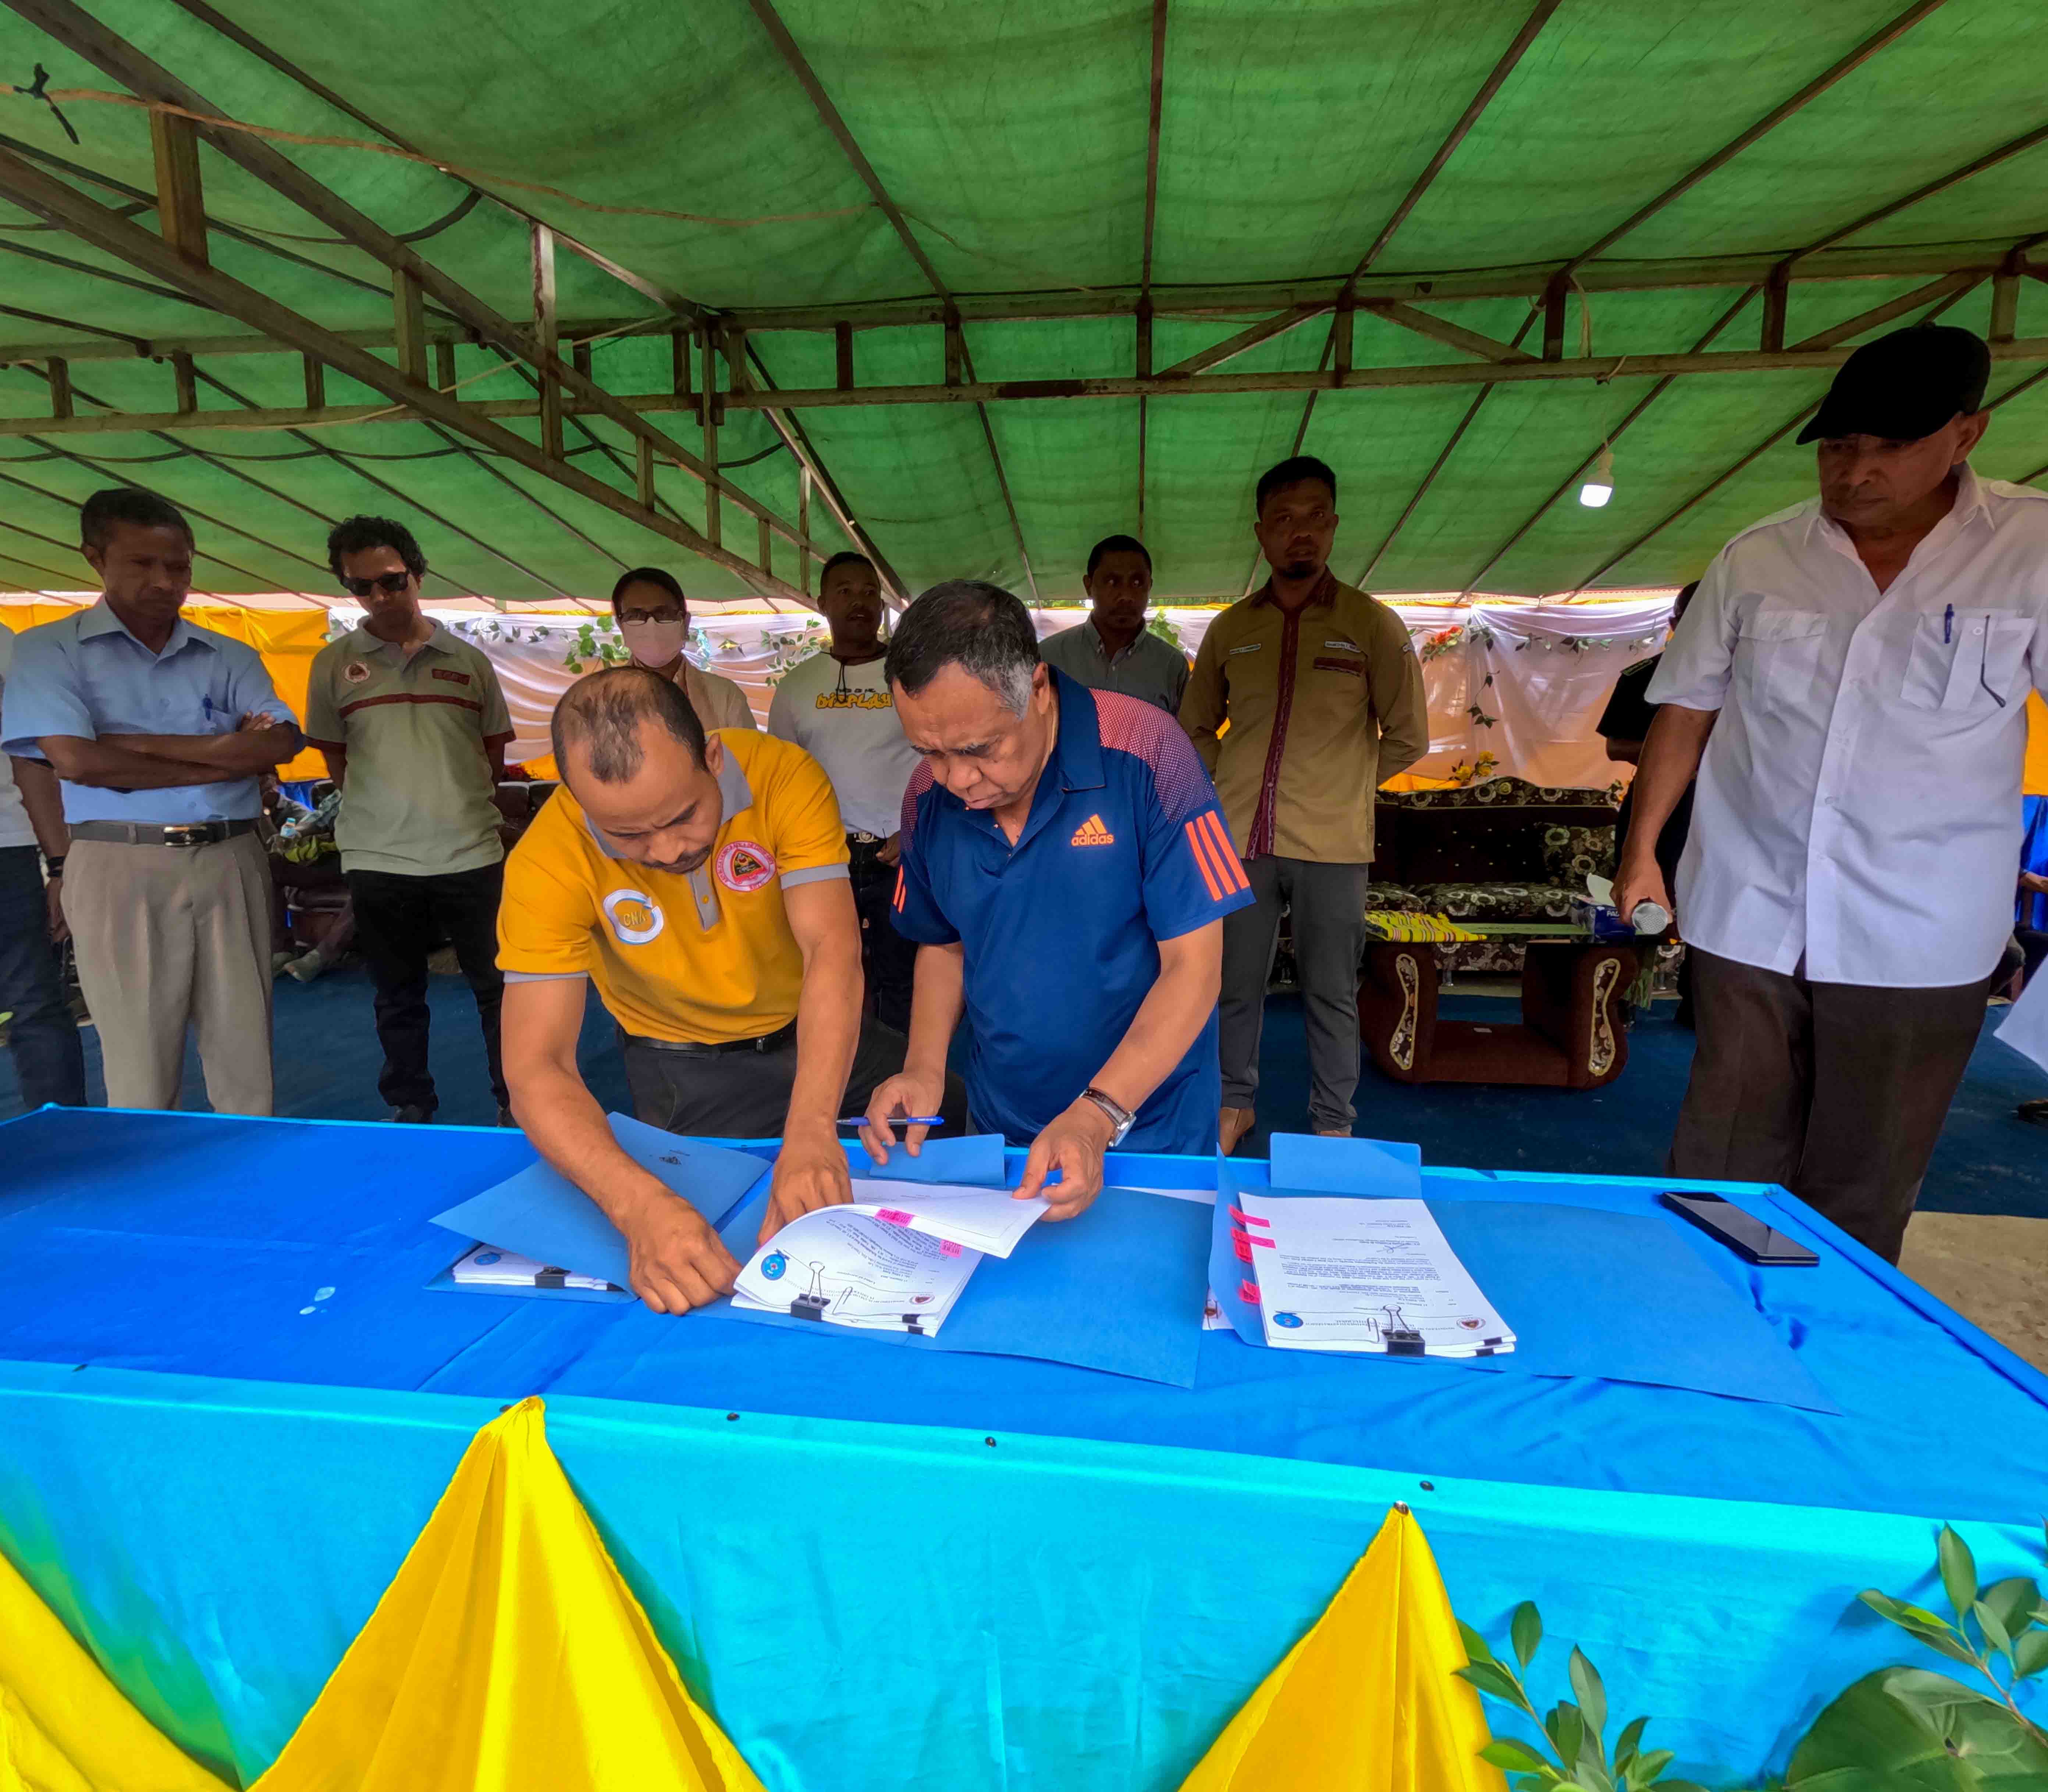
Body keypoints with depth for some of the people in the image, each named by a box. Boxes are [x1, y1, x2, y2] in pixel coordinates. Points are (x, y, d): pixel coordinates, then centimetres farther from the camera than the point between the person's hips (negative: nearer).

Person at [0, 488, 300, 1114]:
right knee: (142, 1063, 3)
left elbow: (280, 743, -5)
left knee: (246, 1057, 6)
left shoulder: (232, 657, 11)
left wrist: (139, 743, -9)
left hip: (231, 862, 3)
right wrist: (227, 758, -8)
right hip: (123, 868, -2)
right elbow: (76, 760, -11)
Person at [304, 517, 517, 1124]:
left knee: (498, 987, 6)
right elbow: (334, 758, 10)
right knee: (397, 997, 13)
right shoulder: (334, 664, 3)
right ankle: (411, 1108, 28)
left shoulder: (469, 660, 5)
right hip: (378, 861, 1)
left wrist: (458, 806, 7)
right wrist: (383, 808, 5)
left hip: (472, 854, 0)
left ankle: (514, 1102, 20)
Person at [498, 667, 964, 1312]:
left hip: (817, 1032, 2)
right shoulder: (550, 861, -27)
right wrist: (639, 1204, -49)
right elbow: (536, 1070, -31)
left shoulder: (783, 776, -26)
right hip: (686, 1069, -1)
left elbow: (833, 951, -35)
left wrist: (810, 1131, -49)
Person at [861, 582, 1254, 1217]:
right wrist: (924, 1068, -9)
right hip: (999, 1133, 4)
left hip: (1150, 1134, -3)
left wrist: (1099, 1117, -28)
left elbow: (1193, 964, -19)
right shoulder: (929, 797, -7)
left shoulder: (1145, 753, -21)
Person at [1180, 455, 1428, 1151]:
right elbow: (1197, 727, 18)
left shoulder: (1372, 624, 0)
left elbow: (1407, 738, 4)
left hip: (1331, 843, -2)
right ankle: (1236, 1102, 30)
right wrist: (1235, 783, 7)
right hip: (1241, 836, 3)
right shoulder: (1230, 628, 7)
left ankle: (1333, 1122, 24)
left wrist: (1339, 787, 5)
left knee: (1330, 992, 7)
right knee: (1236, 984, 12)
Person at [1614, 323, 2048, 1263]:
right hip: (1747, 920, 1)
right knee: (1723, 1169, 8)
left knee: (1862, 1193, 11)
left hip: (1916, 939, -1)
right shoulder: (1755, 559, 3)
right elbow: (1688, 708, 8)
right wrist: (1642, 851, 5)